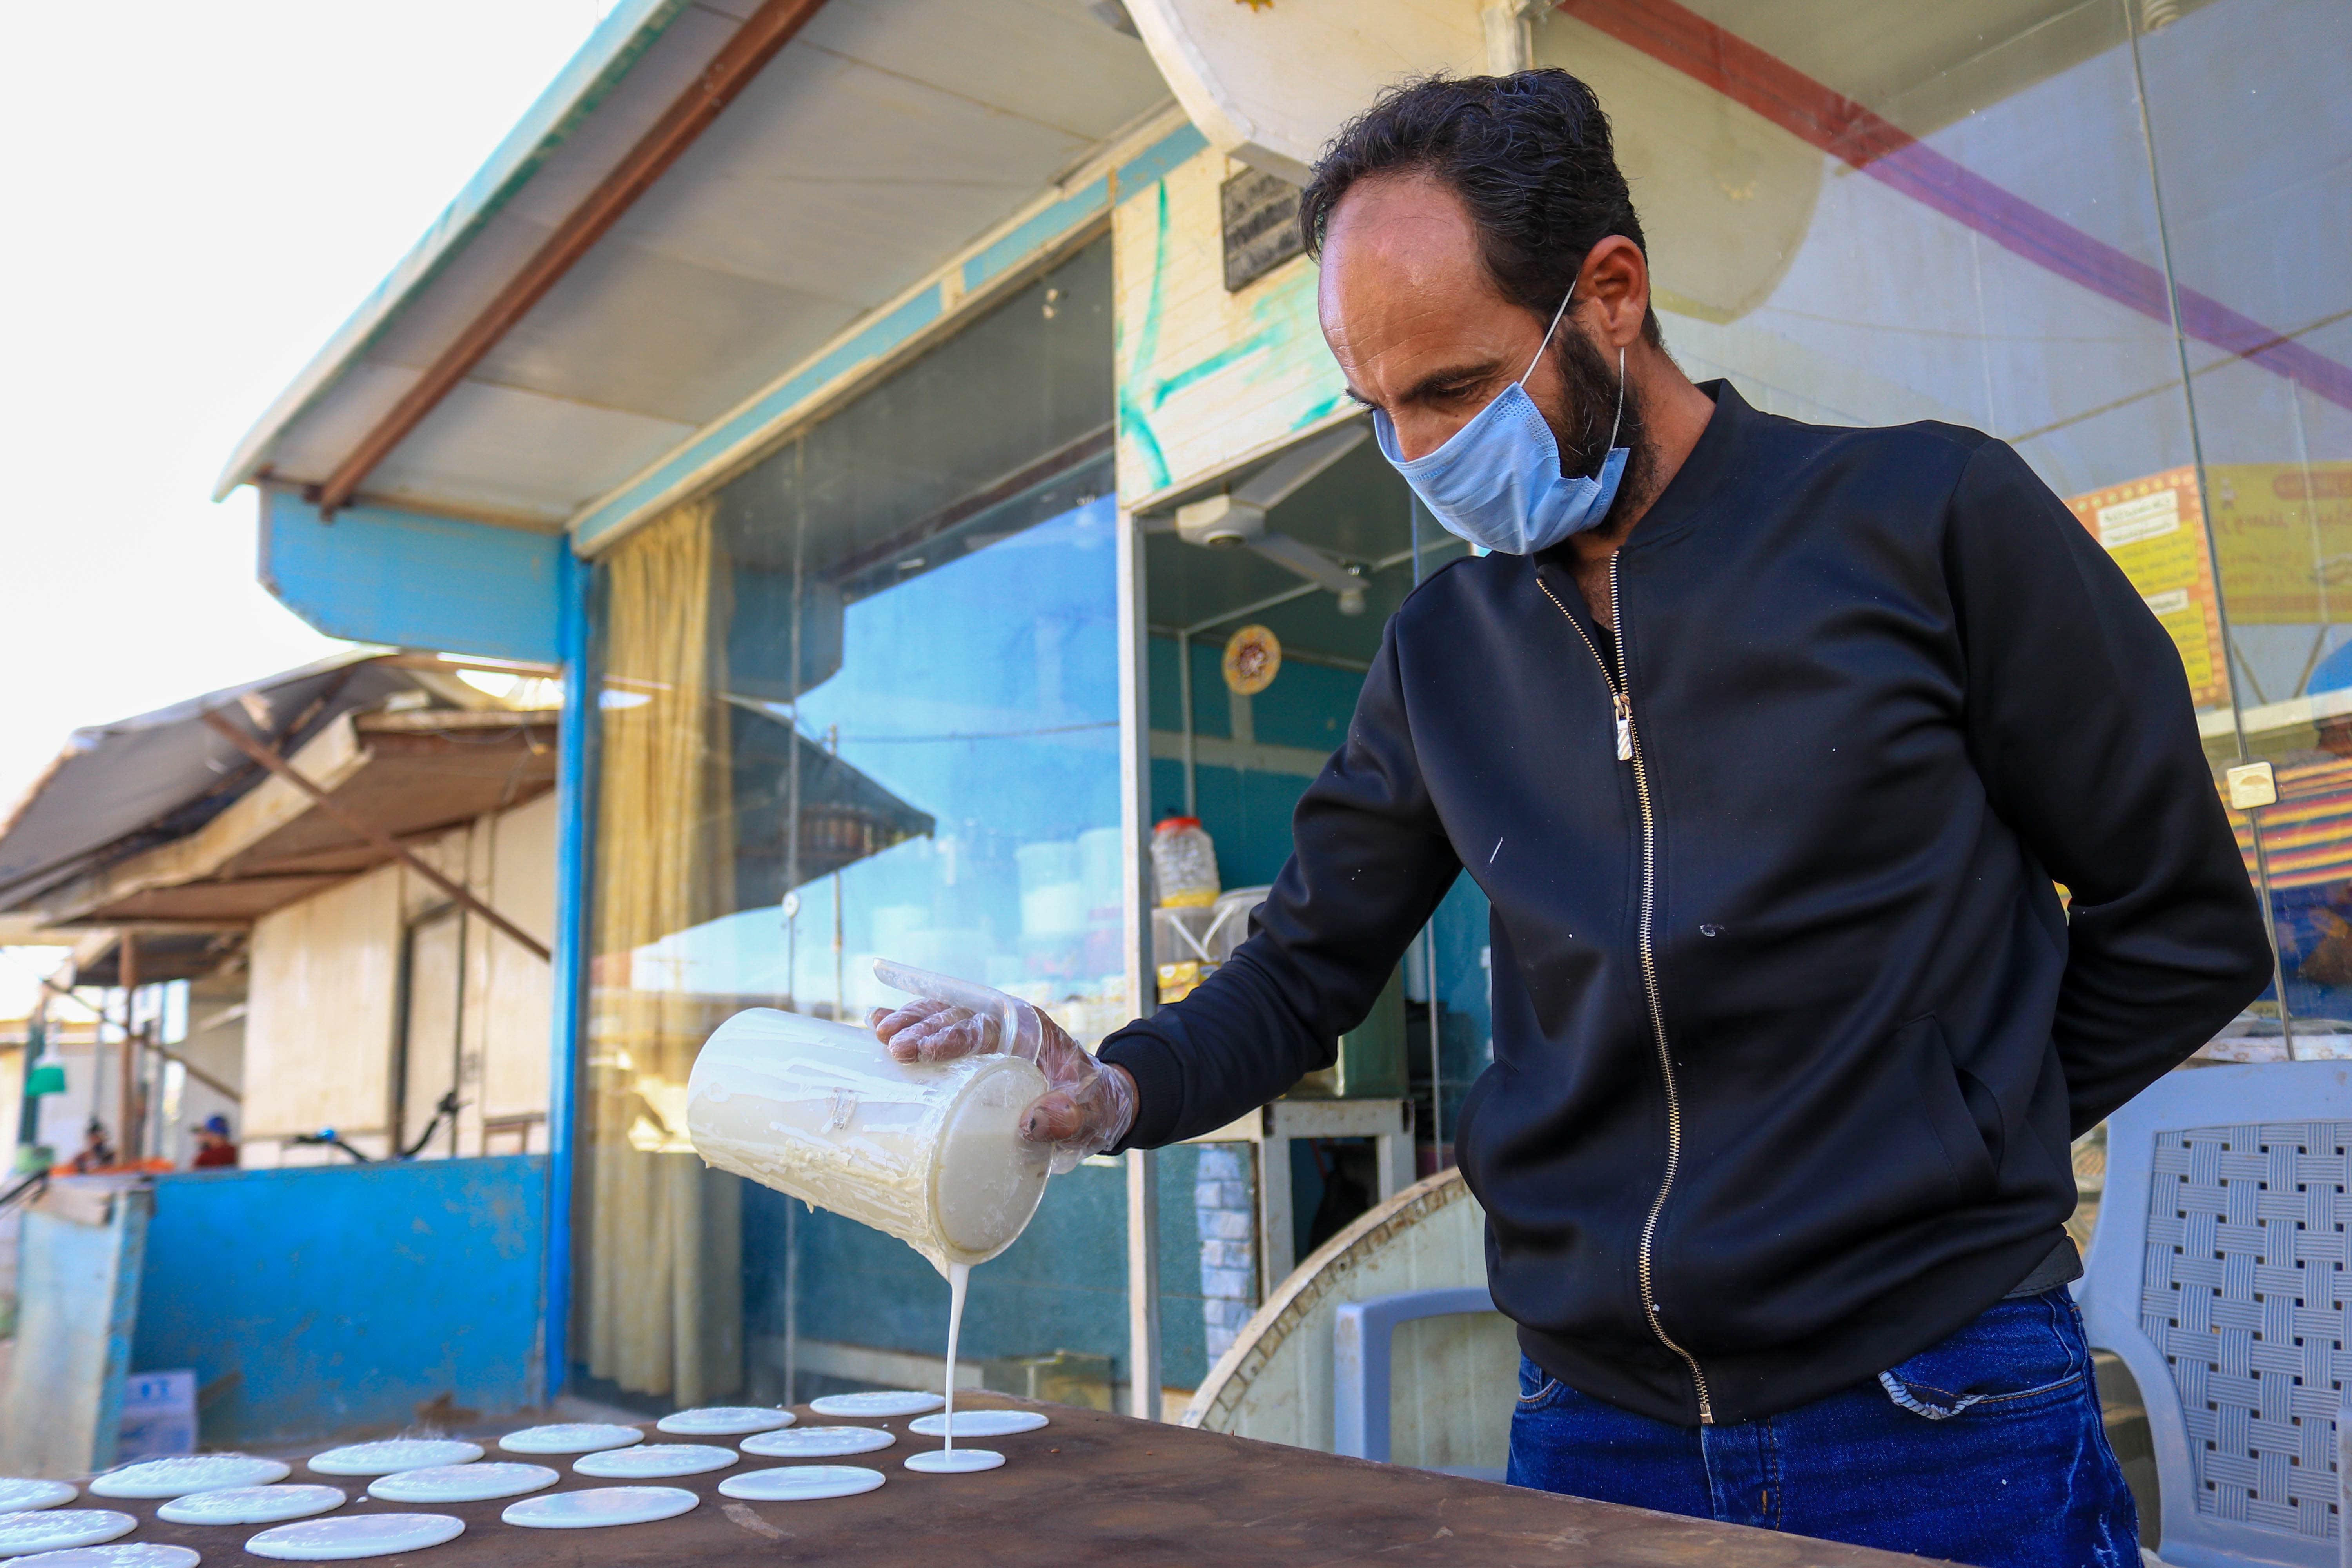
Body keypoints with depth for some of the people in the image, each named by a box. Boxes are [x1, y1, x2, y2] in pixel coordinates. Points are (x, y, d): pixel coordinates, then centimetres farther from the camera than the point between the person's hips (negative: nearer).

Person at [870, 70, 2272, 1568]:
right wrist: (1114, 1090, -10)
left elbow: (2184, 928, -2)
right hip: (1593, 1426, 4)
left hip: (1943, 1424, -3)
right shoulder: (1442, 653, 5)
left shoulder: (1928, 516, -7)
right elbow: (1303, 973, 8)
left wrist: (1949, 1148, -4)